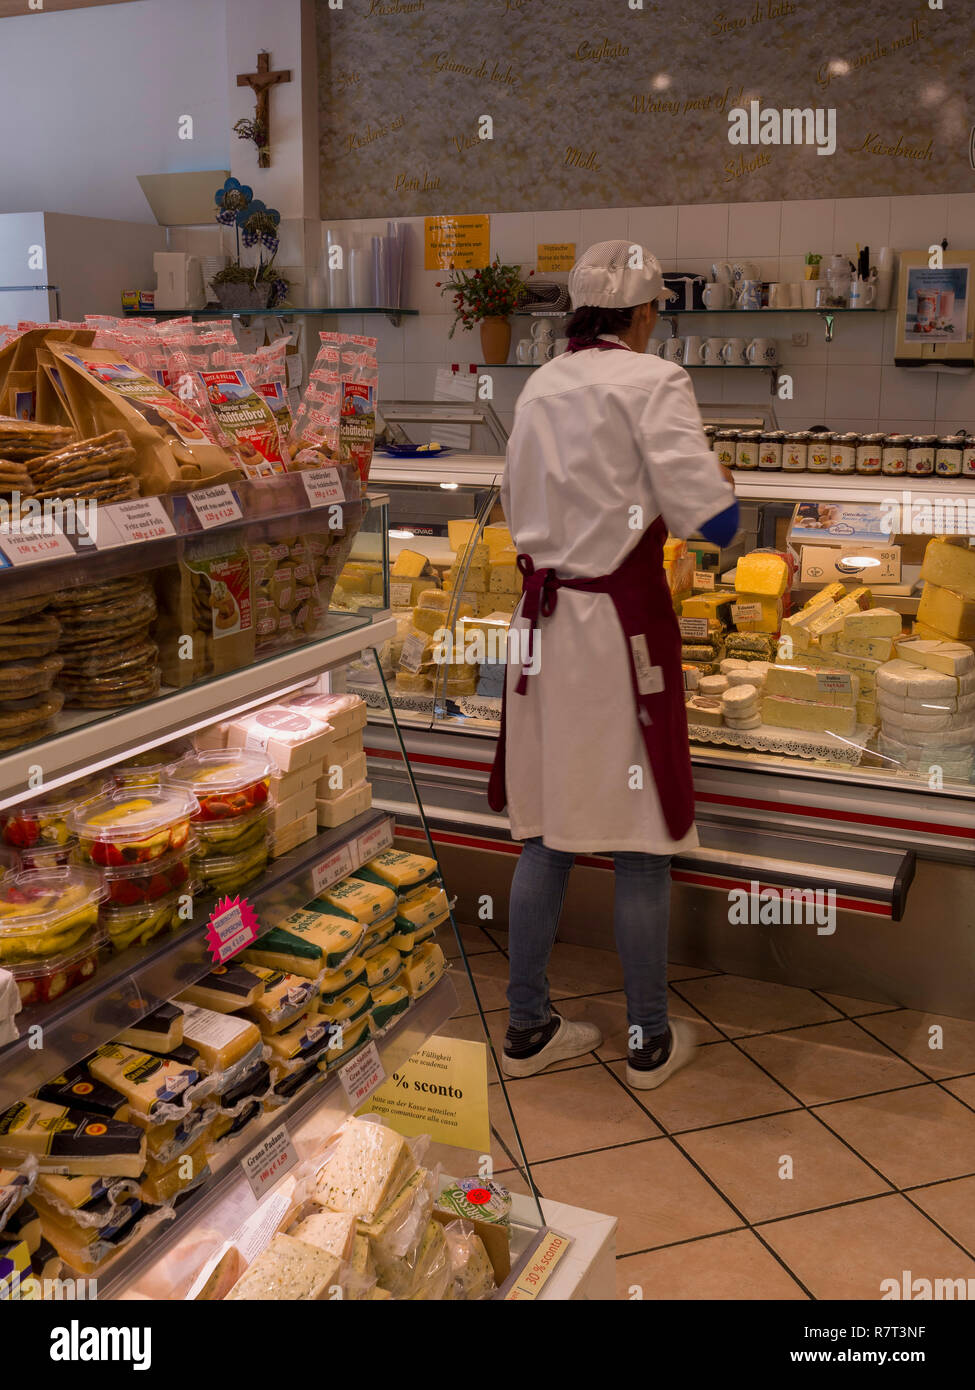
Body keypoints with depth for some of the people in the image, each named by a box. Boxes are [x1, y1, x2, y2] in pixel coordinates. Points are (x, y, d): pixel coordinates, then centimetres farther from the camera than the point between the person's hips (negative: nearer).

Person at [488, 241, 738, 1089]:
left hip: (542, 620, 6)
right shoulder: (653, 382, -9)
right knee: (641, 843, 6)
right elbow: (713, 519, -16)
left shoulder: (540, 388, 10)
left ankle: (528, 1030, 23)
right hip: (622, 626, -6)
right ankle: (650, 1044, 19)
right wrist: (718, 485, 6)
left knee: (546, 835, 13)